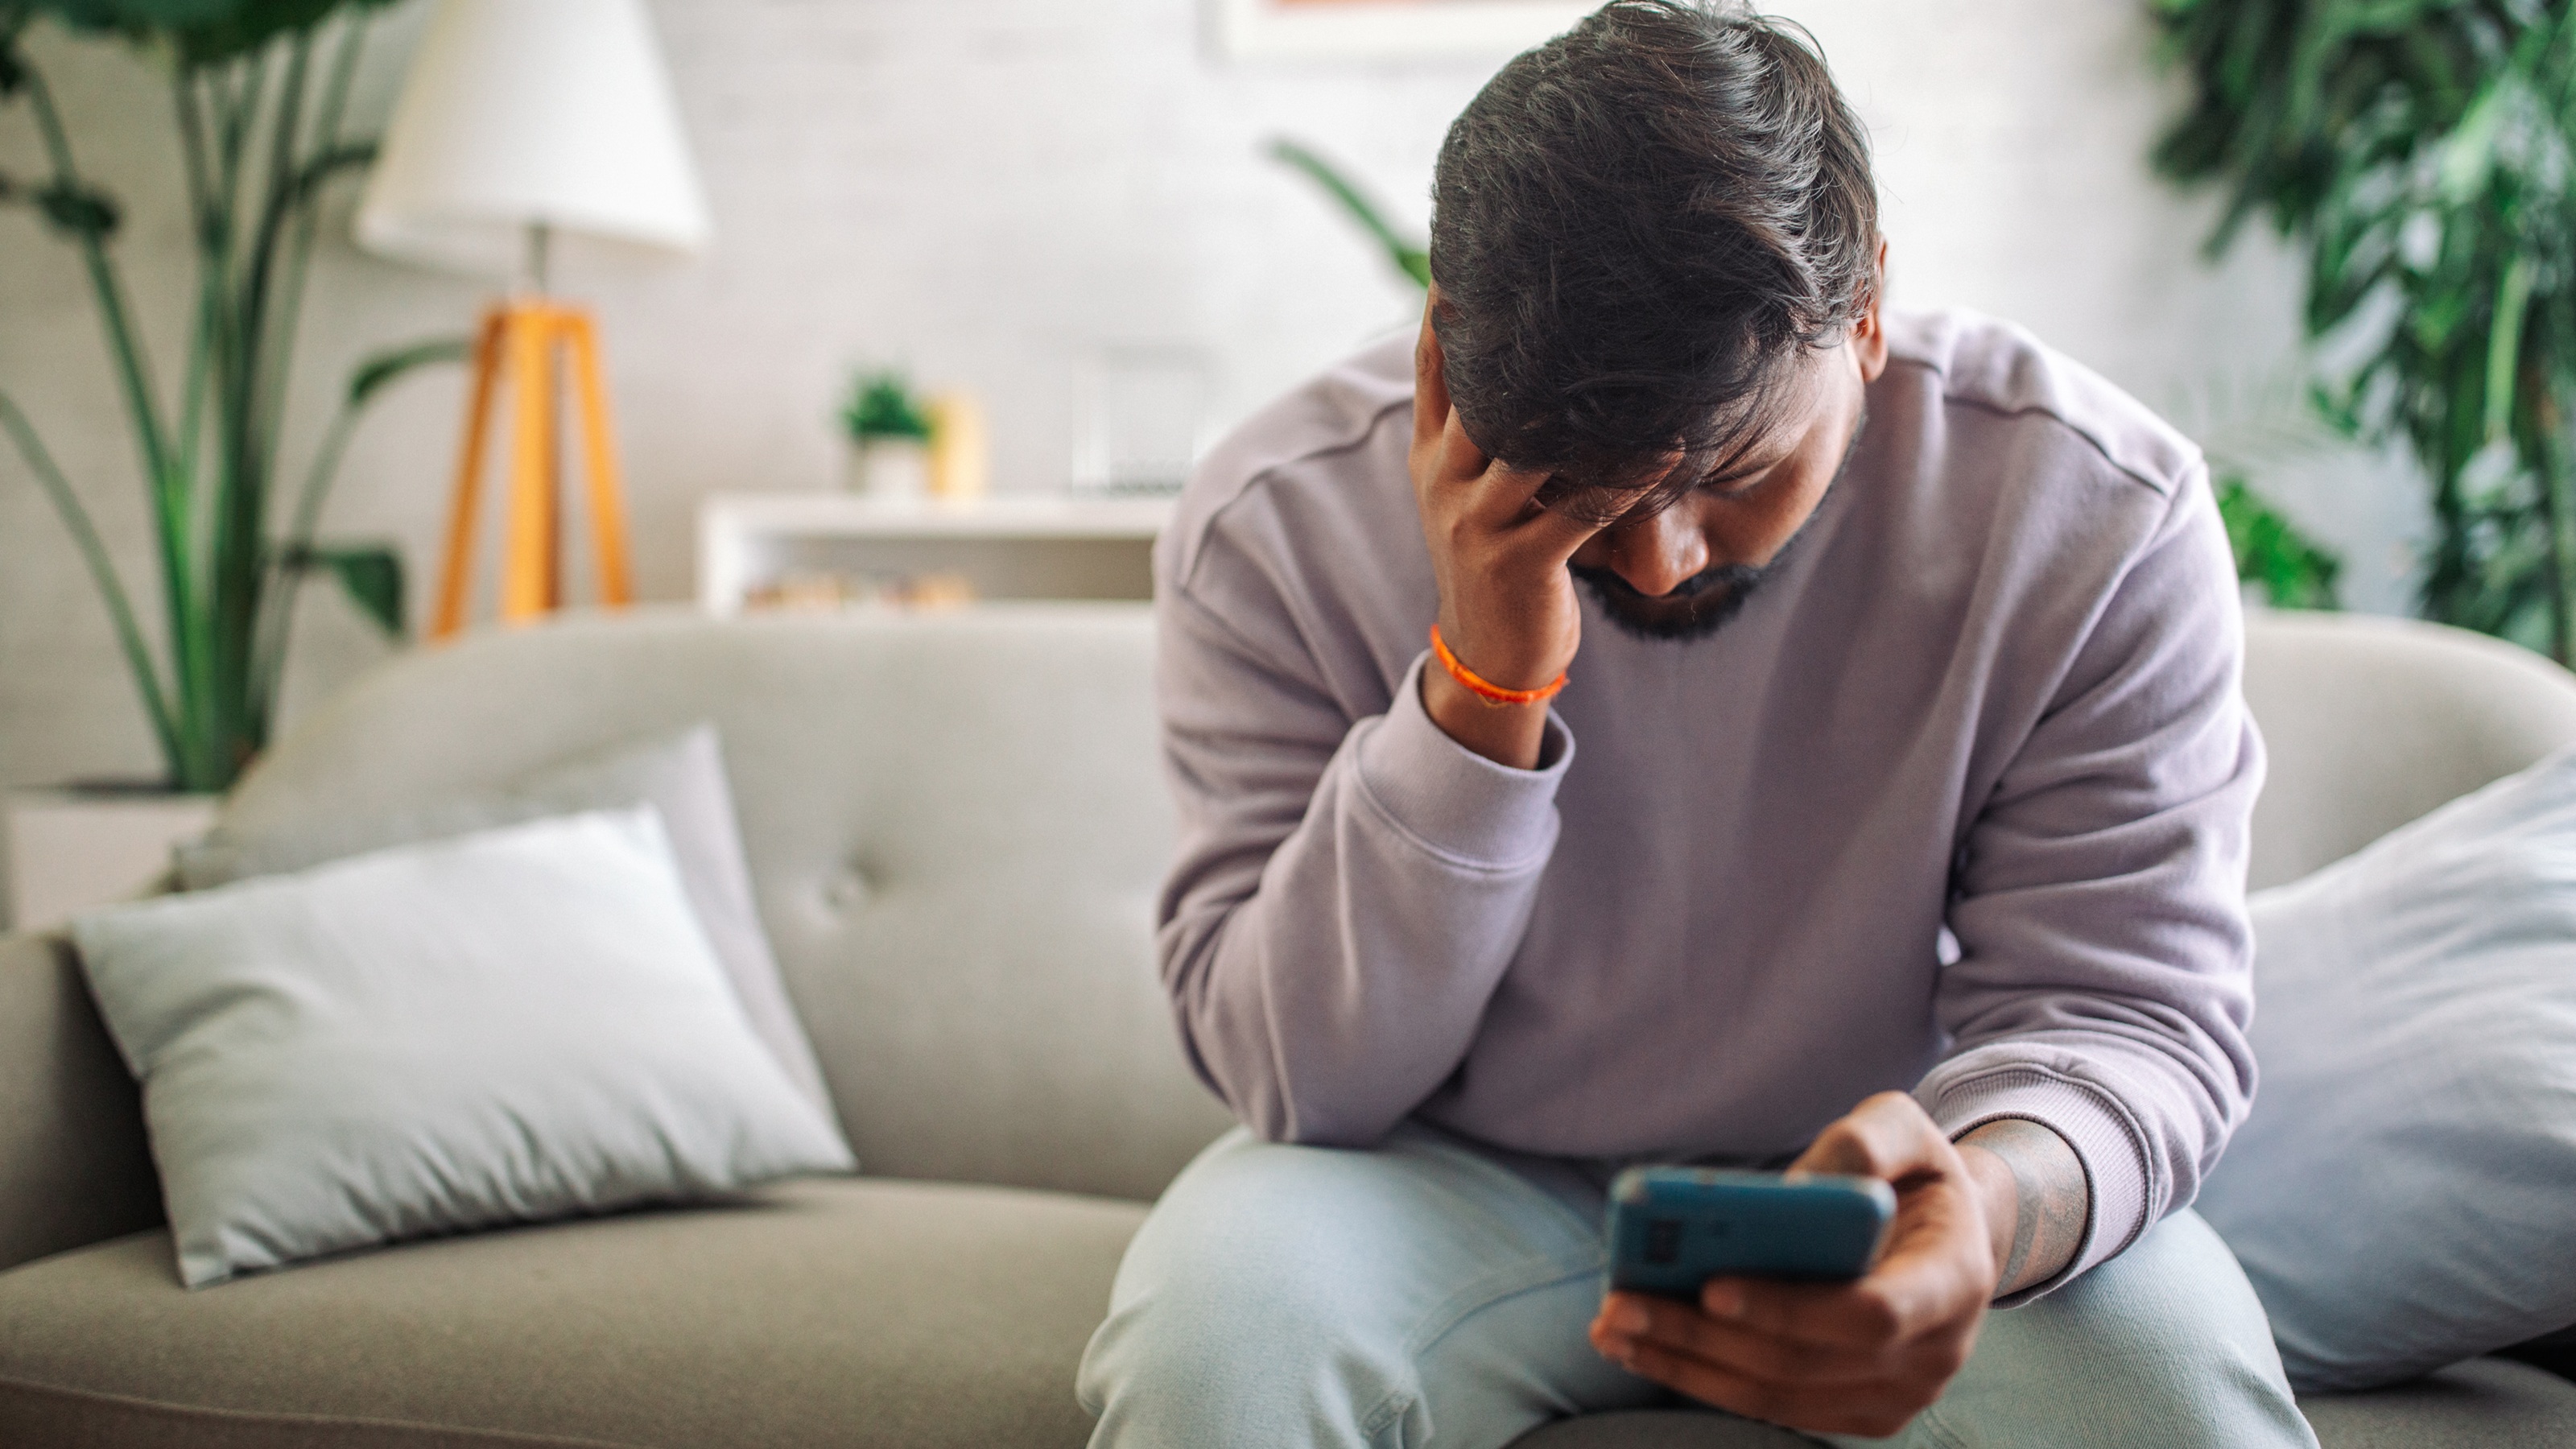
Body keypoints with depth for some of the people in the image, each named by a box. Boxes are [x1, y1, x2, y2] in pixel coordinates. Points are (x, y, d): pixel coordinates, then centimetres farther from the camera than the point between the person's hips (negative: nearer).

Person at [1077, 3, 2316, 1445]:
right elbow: (1307, 1080, -17)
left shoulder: (2096, 514, -16)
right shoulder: (1274, 528, -17)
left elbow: (2126, 1011, -15)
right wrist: (1479, 686, -32)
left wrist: (1995, 1203, -40)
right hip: (1461, 1178, -1)